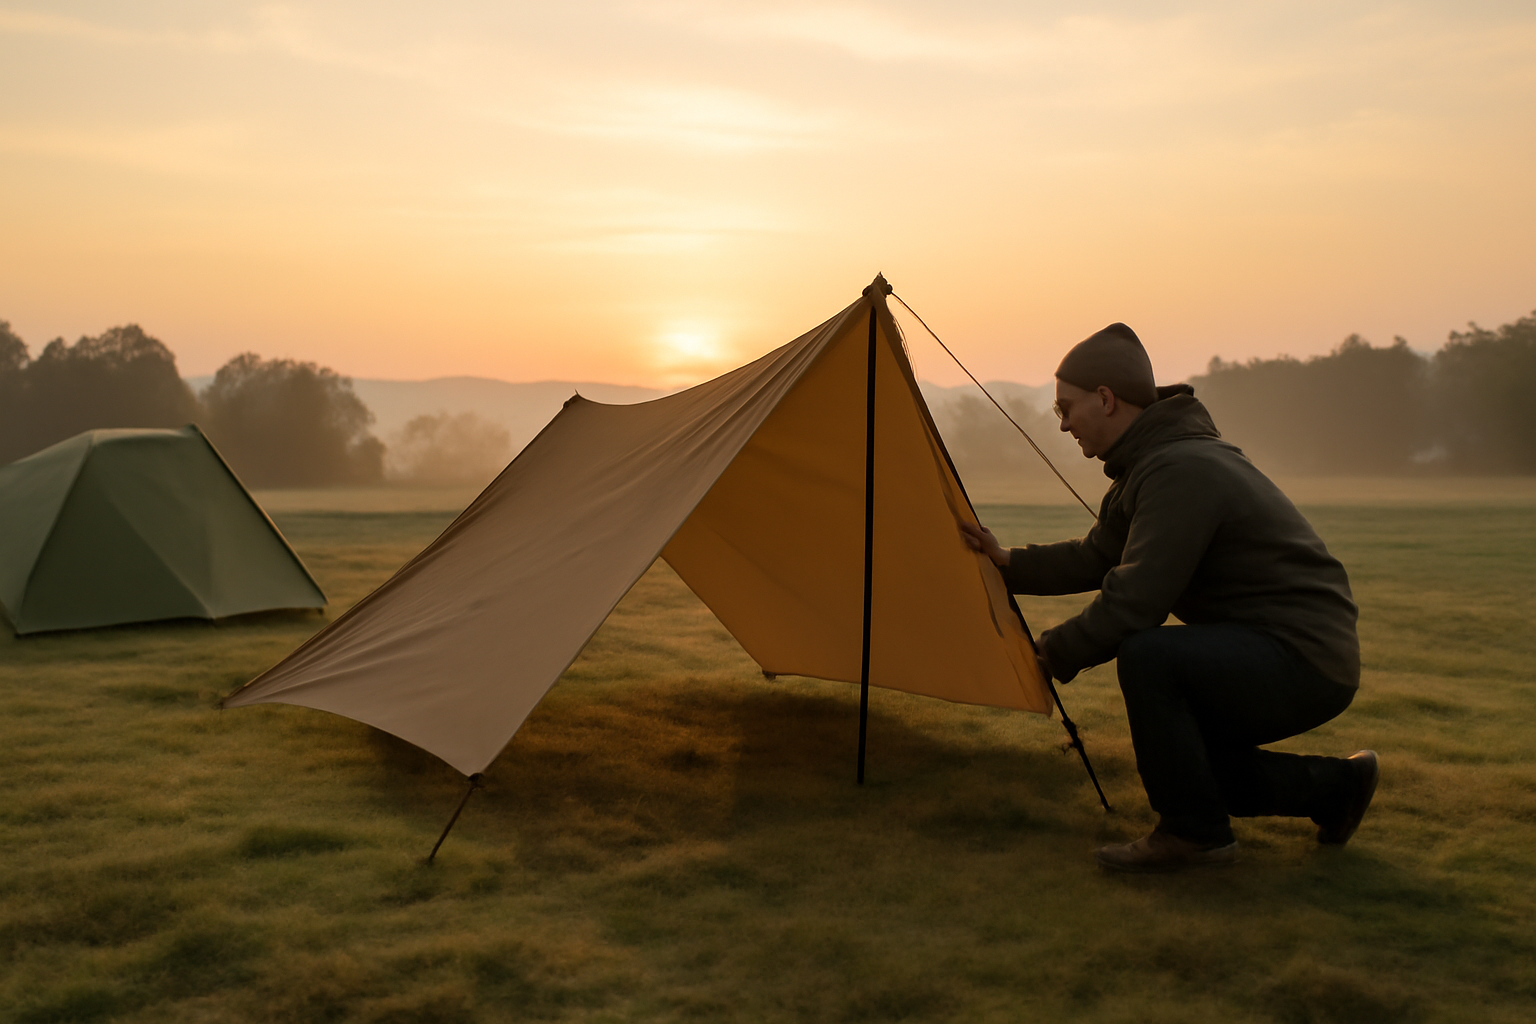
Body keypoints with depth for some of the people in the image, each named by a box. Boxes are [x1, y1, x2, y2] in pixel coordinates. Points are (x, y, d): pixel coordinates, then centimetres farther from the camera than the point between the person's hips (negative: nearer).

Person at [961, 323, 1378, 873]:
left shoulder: (1181, 471, -23)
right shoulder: (1150, 464, 9)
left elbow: (1133, 604, -26)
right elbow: (1095, 560, 21)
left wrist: (1054, 654, -11)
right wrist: (1009, 560, 15)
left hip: (1303, 664, -10)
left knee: (1147, 656, -30)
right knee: (1178, 753, 18)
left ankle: (1194, 830, -12)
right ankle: (1332, 786, 27)